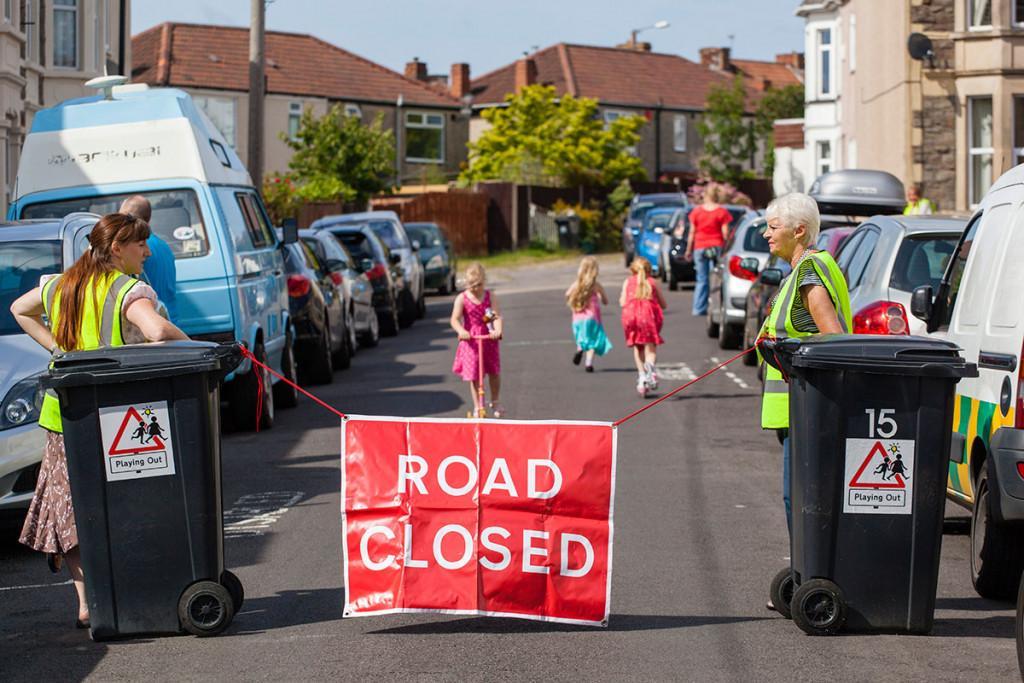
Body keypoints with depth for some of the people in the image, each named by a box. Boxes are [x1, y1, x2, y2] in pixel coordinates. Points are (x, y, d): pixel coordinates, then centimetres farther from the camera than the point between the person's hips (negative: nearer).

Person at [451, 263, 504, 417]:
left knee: (494, 372, 11)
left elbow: (497, 316, -12)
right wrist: (461, 331, -36)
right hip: (470, 341, -2)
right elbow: (455, 319, -15)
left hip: (489, 339, 2)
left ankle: (495, 402, 33)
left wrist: (498, 330, -33)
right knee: (474, 376, 1)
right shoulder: (462, 298, -8)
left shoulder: (490, 296, -3)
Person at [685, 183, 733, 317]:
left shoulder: (697, 211, 2)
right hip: (717, 247, -2)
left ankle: (699, 308, 6)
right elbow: (725, 233, -6)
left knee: (701, 279, 8)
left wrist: (689, 250, 13)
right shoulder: (722, 212, -4)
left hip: (700, 248, 2)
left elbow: (692, 232, 5)